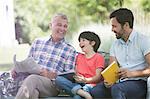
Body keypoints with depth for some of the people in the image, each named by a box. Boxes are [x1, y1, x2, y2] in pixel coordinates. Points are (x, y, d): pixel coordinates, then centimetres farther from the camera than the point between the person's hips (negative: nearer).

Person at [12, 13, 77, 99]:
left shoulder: (70, 50, 12)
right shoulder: (37, 42, 23)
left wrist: (51, 75, -13)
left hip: (52, 83, -2)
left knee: (32, 79, -35)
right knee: (32, 91, -36)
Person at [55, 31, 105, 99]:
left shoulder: (98, 57, 7)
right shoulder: (79, 56, 28)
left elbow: (98, 77, -3)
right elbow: (75, 73, 19)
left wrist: (85, 80, -19)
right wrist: (75, 77, -4)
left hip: (90, 85, -6)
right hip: (78, 84, 7)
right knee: (58, 79, -26)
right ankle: (83, 93, -40)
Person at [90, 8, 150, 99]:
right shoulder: (115, 44, 17)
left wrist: (132, 73, -22)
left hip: (139, 82, -5)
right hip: (121, 82, 5)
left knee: (116, 89, -35)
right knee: (95, 91, -22)